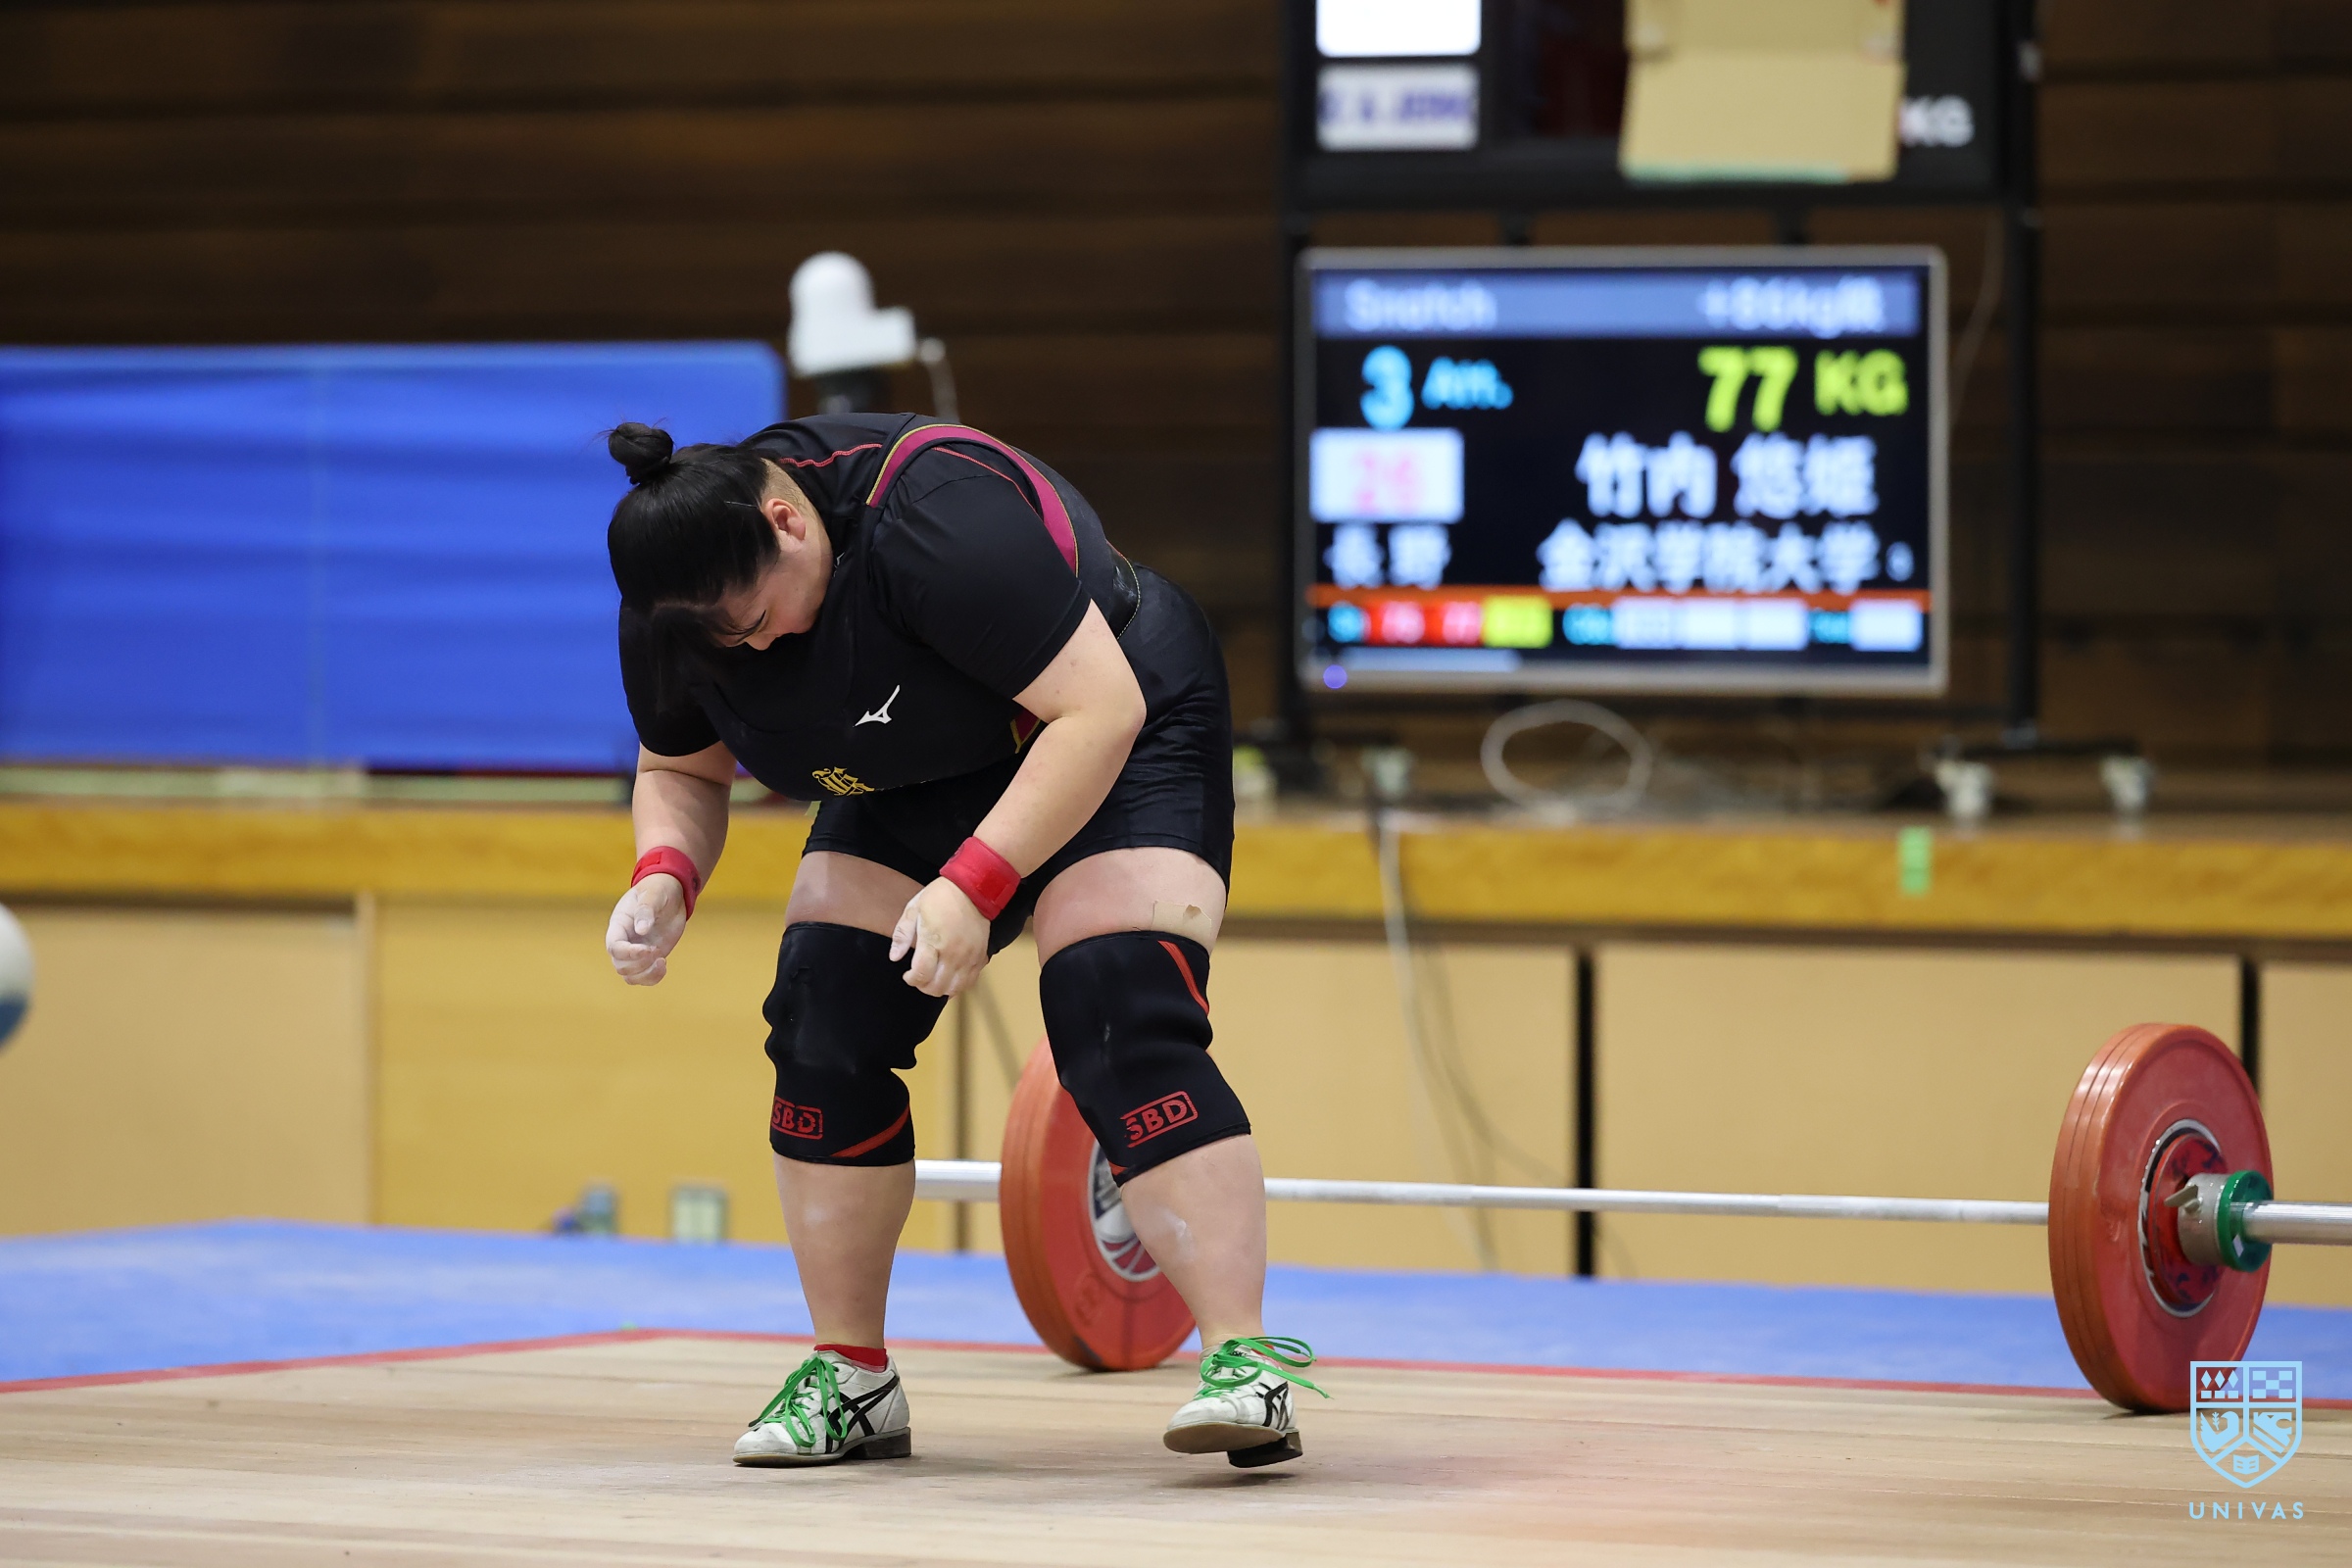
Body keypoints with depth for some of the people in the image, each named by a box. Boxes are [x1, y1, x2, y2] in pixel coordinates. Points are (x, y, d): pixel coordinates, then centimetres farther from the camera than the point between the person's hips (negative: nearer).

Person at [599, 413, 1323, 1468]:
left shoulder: (936, 521, -37)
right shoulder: (678, 606, -15)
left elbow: (1098, 708, -34)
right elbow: (681, 771, 3)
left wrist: (974, 886, -38)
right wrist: (665, 878, -19)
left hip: (1114, 746, -7)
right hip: (920, 783, 7)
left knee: (1124, 1029, -24)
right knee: (823, 1030, -8)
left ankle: (1246, 1363, -29)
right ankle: (850, 1379, 2)